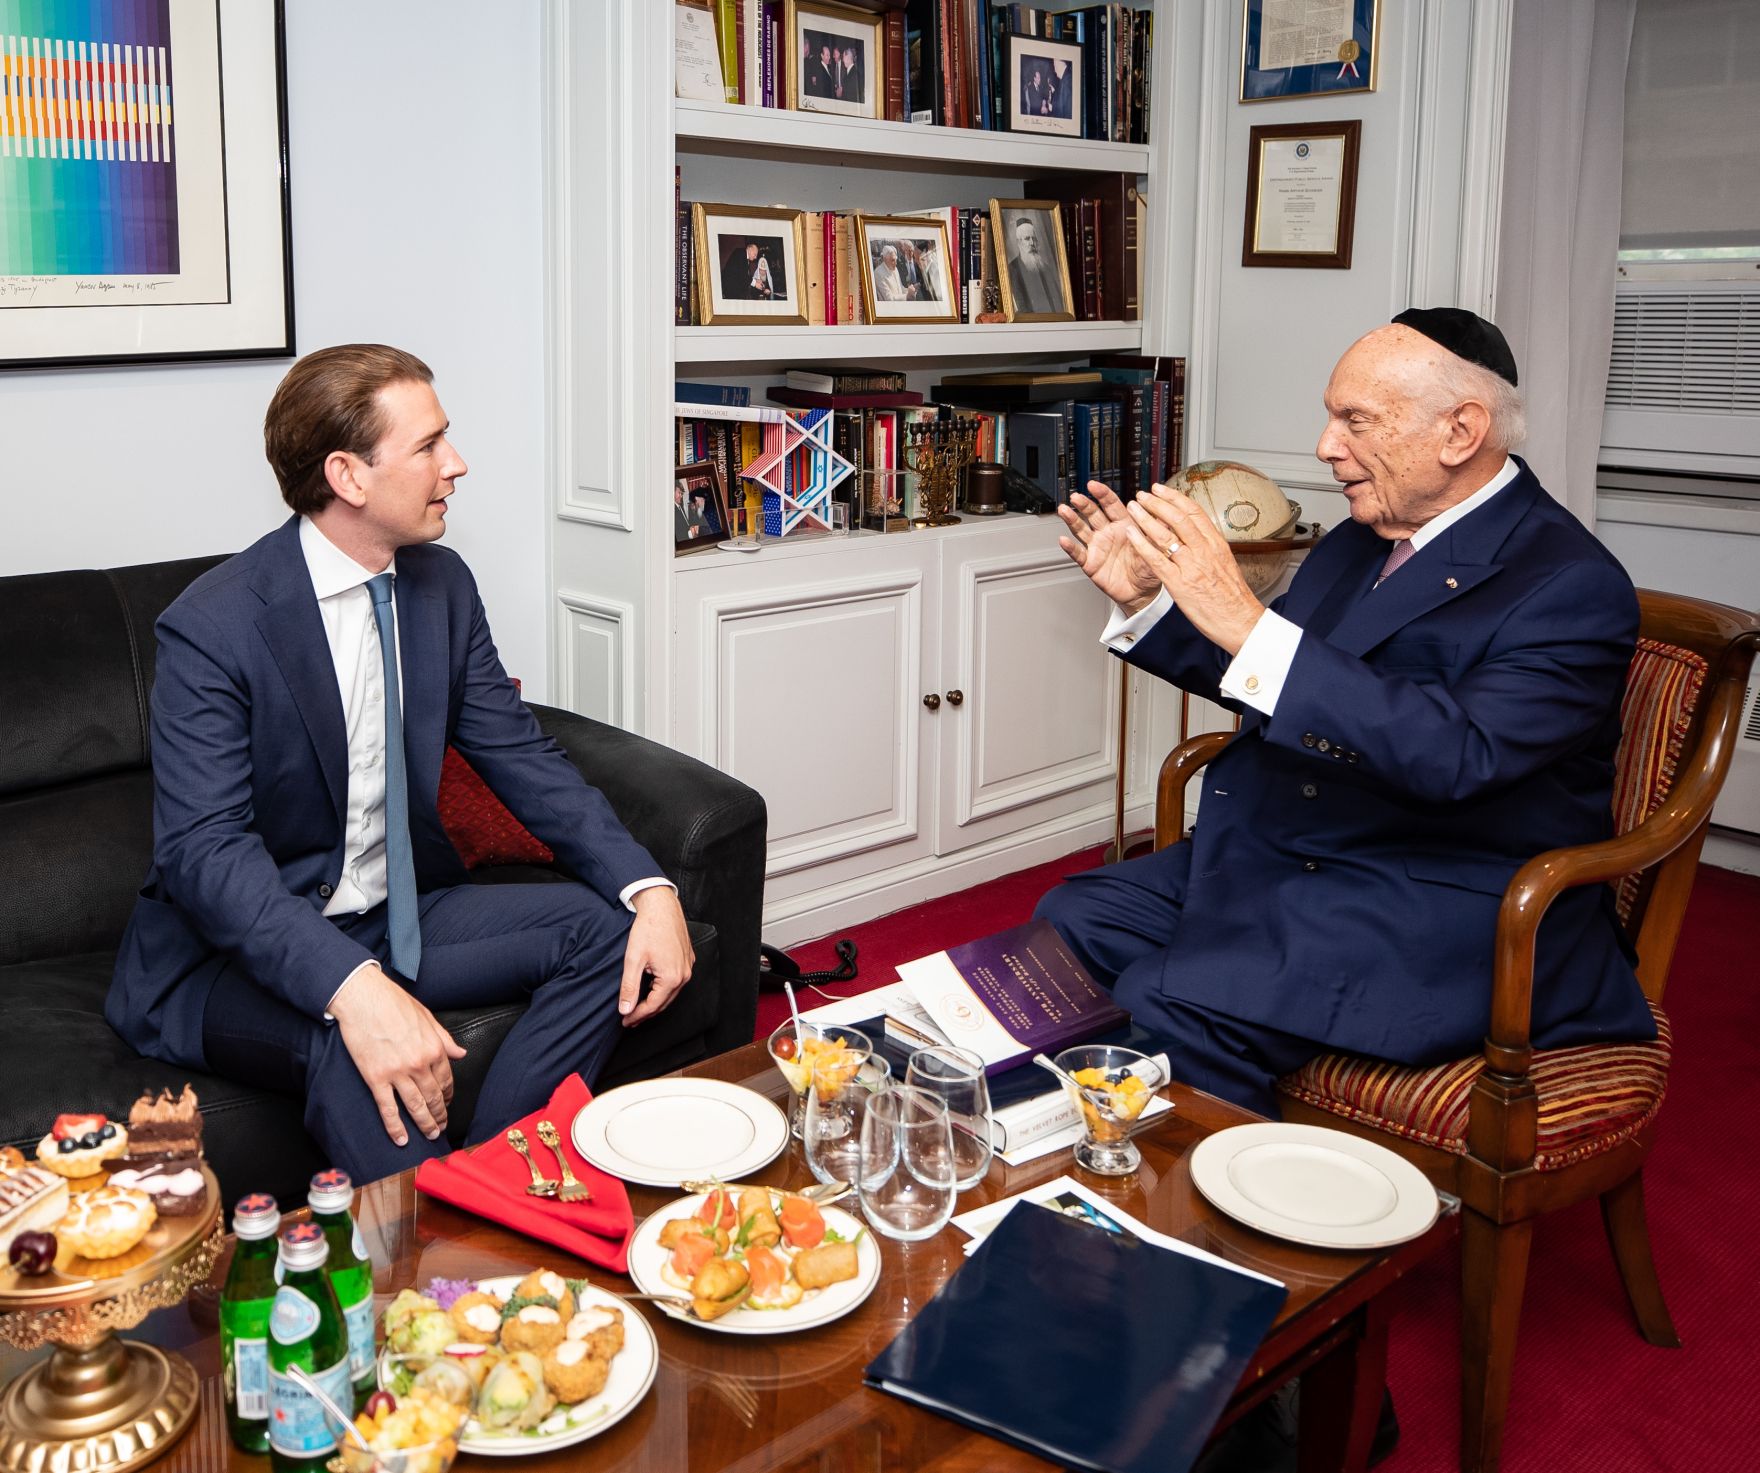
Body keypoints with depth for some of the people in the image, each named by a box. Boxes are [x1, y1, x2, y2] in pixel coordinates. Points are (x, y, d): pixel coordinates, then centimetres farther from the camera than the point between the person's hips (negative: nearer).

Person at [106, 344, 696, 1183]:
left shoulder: (442, 584, 2)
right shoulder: (212, 627, -19)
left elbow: (521, 757, 3)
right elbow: (205, 851, -27)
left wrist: (649, 889, -13)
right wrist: (355, 990, -43)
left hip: (399, 918, 7)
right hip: (242, 948, -6)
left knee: (604, 926, -12)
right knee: (348, 1044, -37)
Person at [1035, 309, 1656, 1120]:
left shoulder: (1572, 585, -16)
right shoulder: (1361, 541, 9)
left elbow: (1456, 756, -32)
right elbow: (1265, 682, 22)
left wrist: (1245, 623, -35)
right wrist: (1146, 601, 5)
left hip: (1444, 909, -8)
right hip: (1281, 855, 9)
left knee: (1166, 1005, -25)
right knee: (1073, 921, -4)